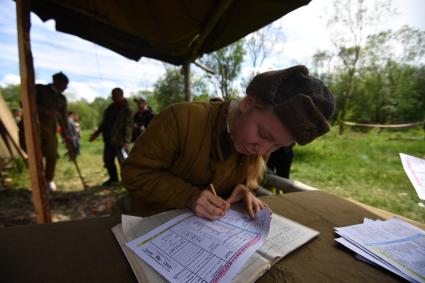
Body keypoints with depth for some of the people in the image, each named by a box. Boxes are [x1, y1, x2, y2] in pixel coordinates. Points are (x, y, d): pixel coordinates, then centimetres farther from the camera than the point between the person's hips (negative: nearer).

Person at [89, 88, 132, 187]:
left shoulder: (126, 109, -11)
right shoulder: (110, 108, 14)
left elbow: (128, 126, -18)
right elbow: (105, 122, 22)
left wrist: (126, 141, -24)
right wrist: (97, 132, 18)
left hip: (120, 141, -8)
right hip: (109, 140, 9)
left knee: (123, 161, -6)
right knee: (108, 160, 16)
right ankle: (113, 178, 33)